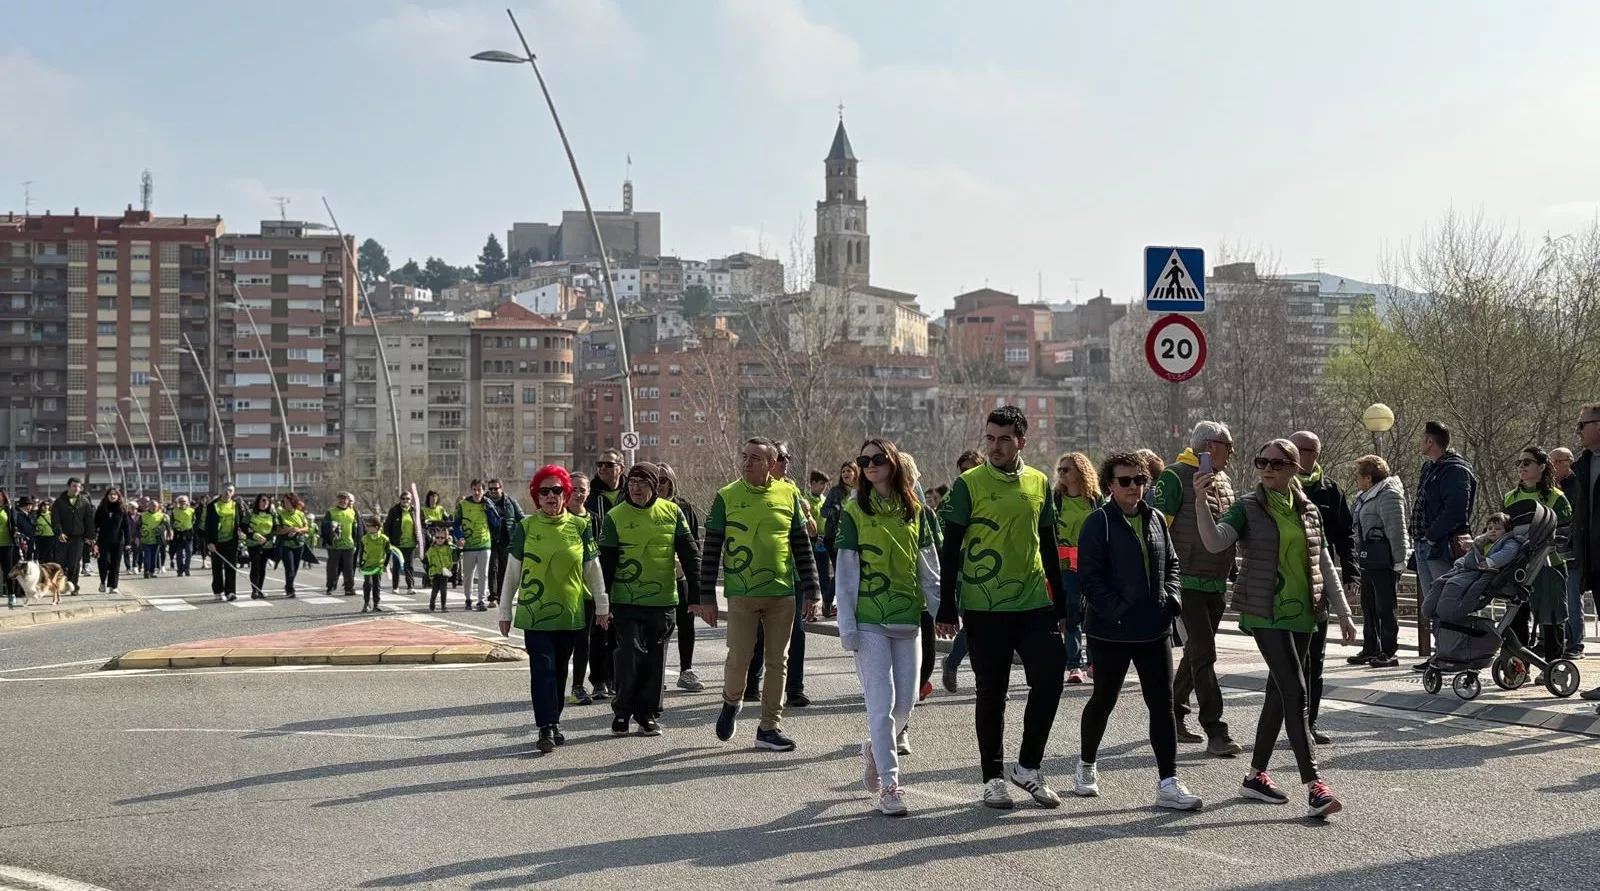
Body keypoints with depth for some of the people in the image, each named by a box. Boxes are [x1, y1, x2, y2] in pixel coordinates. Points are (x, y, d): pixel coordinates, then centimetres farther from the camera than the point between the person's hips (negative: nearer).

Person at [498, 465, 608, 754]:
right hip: (535, 613, -2)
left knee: (560, 670, 10)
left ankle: (553, 723, 23)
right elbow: (513, 572, 5)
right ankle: (547, 729, -13)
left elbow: (593, 569, 11)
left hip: (570, 613, 2)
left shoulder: (579, 526, 3)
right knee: (542, 668, -10)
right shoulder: (525, 527, 1)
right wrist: (505, 611, 6)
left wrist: (602, 606, 12)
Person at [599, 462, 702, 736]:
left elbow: (690, 553, 6)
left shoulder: (672, 512, 2)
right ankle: (622, 711, 9)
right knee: (630, 655, -7)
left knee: (656, 658, 6)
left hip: (663, 600, 2)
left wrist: (696, 592, 1)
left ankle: (649, 714, 16)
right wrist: (602, 600, -3)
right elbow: (606, 561, 1)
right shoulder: (615, 516, -1)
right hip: (626, 600, -2)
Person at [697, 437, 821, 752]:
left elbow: (802, 546, 8)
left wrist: (811, 592, 4)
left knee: (778, 662, 4)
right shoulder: (726, 497, -1)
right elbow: (711, 549, 1)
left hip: (782, 593, 2)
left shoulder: (788, 495, 4)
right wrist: (707, 597, -2)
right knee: (738, 658, 0)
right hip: (741, 593, -2)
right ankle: (731, 703, 30)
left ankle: (769, 728, 13)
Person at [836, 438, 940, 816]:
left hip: (907, 617, 4)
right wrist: (847, 626, -8)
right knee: (882, 702, -7)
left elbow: (929, 567, 12)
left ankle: (874, 749, 33)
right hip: (869, 621, -3)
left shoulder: (915, 511, 7)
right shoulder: (854, 512, -2)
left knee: (906, 701, 5)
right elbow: (845, 573, -3)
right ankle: (889, 783, -1)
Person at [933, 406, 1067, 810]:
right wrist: (947, 610, -8)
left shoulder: (1039, 483, 9)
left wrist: (1061, 605, 15)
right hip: (984, 607, -3)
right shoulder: (968, 484, -4)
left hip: (1033, 604, 3)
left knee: (1050, 675, -6)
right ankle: (993, 778, 15)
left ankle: (1028, 767, 9)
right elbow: (950, 550, -4)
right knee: (991, 694, 3)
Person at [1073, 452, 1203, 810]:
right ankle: (1086, 765, 33)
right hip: (1112, 631, -5)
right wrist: (1119, 612, -19)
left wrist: (1171, 598, 2)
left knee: (1162, 704, 0)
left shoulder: (1155, 519, 9)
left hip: (1154, 630, 5)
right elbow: (1088, 578, -14)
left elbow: (1171, 564, 20)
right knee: (1104, 700, 11)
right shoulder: (1098, 523, -10)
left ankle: (1167, 783, 2)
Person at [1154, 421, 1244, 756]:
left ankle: (1173, 716, 28)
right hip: (1188, 583, -8)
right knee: (1203, 655, -11)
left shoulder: (1223, 480, 16)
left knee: (1196, 653, 15)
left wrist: (1232, 570, 23)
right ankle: (1215, 733, -12)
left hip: (1216, 585, 8)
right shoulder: (1175, 477, -11)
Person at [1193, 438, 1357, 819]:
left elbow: (1324, 563, 15)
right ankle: (1314, 786, -17)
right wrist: (1201, 502, -36)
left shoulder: (1308, 511, 11)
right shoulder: (1248, 508, -4)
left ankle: (1256, 775, 24)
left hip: (1302, 615, 6)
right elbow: (1215, 542, -21)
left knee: (1280, 694, 11)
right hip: (1266, 614, -6)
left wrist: (1343, 612, 13)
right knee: (1295, 695, -13)